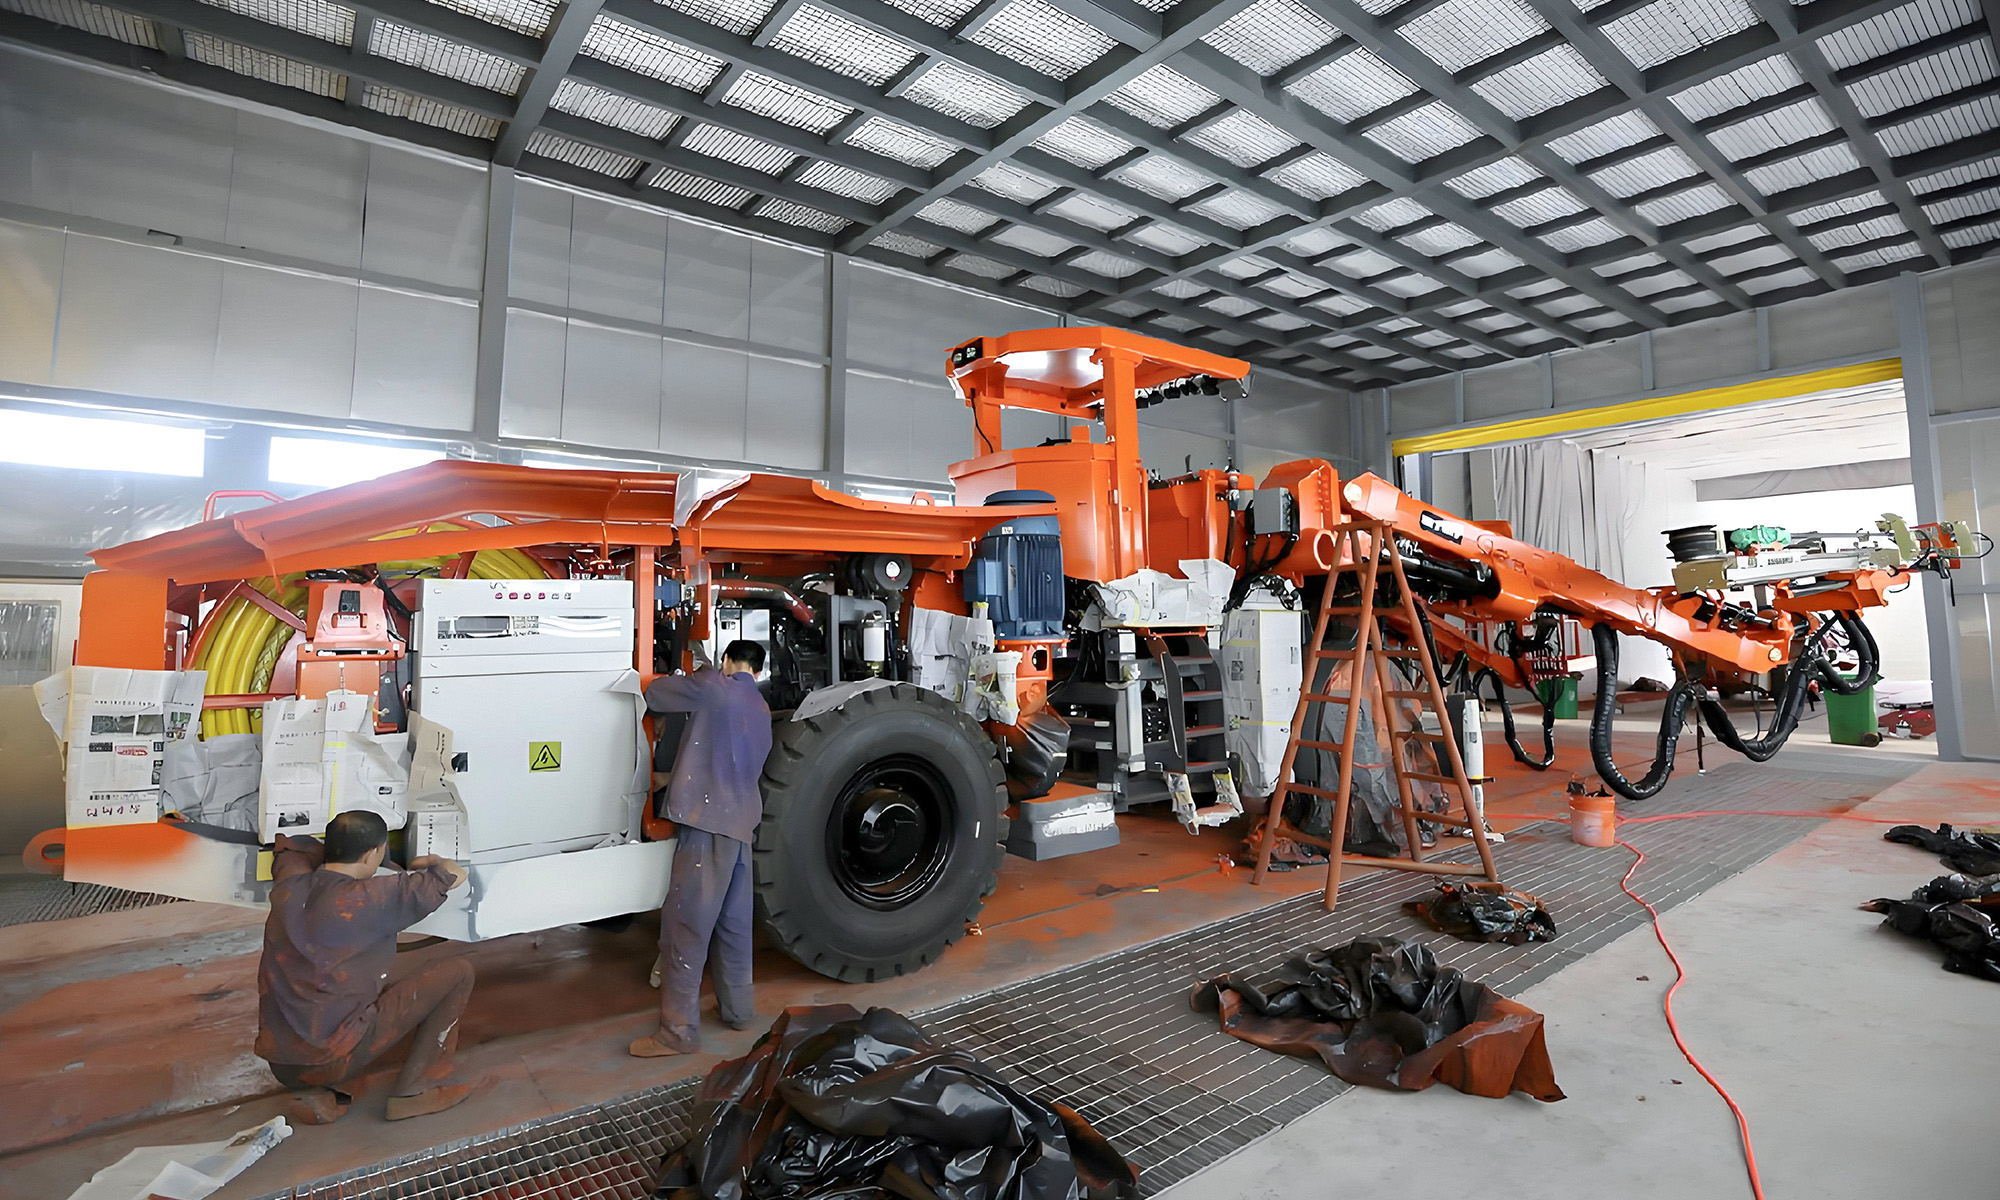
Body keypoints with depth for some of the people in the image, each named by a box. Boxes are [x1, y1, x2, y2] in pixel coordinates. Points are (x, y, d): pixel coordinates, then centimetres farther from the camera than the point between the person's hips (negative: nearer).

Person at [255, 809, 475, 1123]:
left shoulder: (289, 885, 1)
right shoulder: (369, 899, -17)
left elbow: (286, 842, 25)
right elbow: (456, 875, -9)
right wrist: (431, 861, 12)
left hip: (280, 1065, 7)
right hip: (333, 1058, -7)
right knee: (458, 972, -3)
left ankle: (316, 1093, 15)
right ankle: (413, 1091, 1)